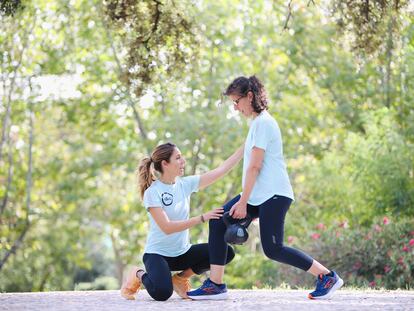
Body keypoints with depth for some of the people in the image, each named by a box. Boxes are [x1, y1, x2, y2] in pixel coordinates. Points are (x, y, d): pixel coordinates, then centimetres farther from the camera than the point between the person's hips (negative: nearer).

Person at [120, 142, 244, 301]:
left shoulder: (185, 184, 1)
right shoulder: (152, 192, -16)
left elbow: (222, 169, -1)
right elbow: (167, 227, -24)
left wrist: (244, 147, -6)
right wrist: (202, 218, -28)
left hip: (182, 252, 6)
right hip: (157, 253, -6)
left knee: (226, 252, -12)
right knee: (162, 293, -33)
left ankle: (181, 277, 6)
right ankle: (139, 275, 3)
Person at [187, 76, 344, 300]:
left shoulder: (262, 122, -12)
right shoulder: (258, 122, 18)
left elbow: (254, 166, -16)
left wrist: (243, 202, -16)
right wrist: (243, 201, 18)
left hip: (273, 195, -10)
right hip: (258, 196, 10)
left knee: (273, 249, -10)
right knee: (218, 221, 0)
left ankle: (327, 277, 1)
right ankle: (215, 284, 0)